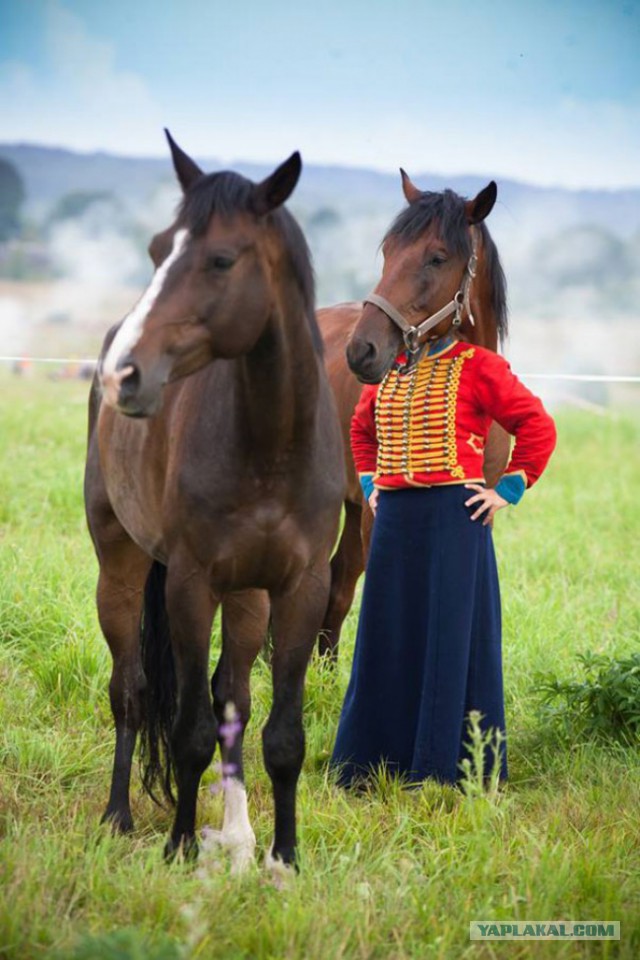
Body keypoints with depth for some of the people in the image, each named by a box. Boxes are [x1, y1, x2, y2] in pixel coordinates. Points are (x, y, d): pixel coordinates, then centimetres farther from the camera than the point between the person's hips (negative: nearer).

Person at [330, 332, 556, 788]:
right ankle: (369, 763, 17)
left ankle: (447, 768, 4)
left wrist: (506, 492, -7)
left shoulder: (477, 367, -4)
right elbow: (362, 430, 32)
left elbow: (538, 427, -5)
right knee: (385, 639, 8)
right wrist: (370, 485, 19)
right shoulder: (386, 371, 13)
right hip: (394, 519, 6)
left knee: (453, 639, -2)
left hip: (454, 516, -6)